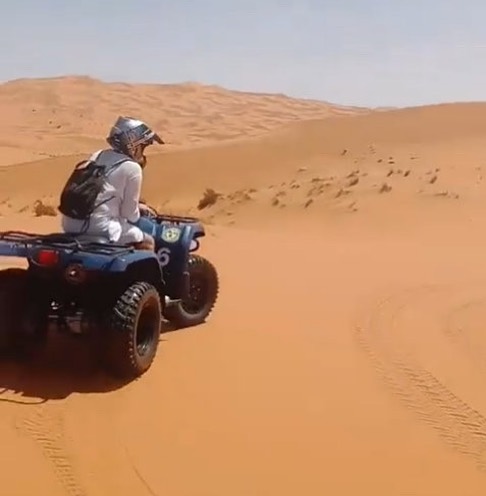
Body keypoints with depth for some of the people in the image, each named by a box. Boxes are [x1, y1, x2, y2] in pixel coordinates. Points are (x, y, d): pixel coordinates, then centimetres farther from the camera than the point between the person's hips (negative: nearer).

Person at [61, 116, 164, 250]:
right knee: (148, 243, 7)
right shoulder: (132, 168, -7)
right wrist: (138, 213, 19)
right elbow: (129, 214, -4)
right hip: (98, 226, -8)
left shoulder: (98, 155, 14)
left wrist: (135, 206, 22)